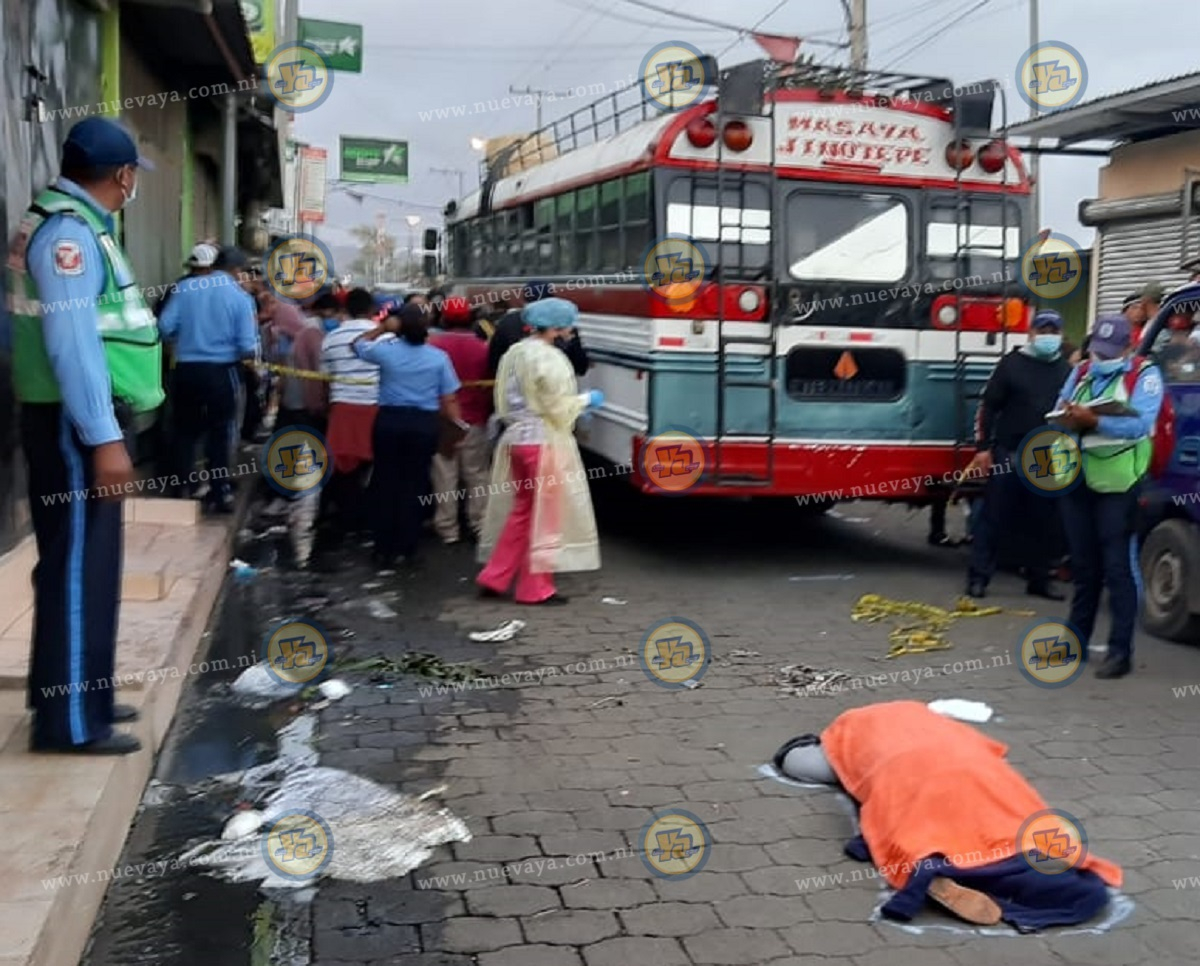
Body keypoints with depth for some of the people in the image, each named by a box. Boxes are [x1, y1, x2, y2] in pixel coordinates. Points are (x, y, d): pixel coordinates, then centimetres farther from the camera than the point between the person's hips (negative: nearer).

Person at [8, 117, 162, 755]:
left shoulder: (75, 225, 16)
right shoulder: (67, 231, -15)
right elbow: (71, 343, -22)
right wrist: (103, 439, -25)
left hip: (87, 421, 10)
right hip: (74, 425, -10)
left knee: (87, 563, 15)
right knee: (77, 566, -5)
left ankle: (81, 696, 25)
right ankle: (69, 721, 2)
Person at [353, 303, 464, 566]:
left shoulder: (386, 351, -4)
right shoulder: (439, 357, -3)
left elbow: (358, 344, 16)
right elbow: (448, 399, -2)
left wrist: (382, 328, 12)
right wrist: (458, 425, 6)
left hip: (389, 421, 0)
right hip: (424, 423, 0)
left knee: (386, 483, 9)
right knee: (414, 485, 7)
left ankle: (384, 549, 13)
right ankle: (405, 548, 11)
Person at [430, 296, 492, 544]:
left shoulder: (432, 346, -9)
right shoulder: (483, 348, -5)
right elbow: (490, 385, 2)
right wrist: (488, 413, 15)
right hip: (476, 422, 1)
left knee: (445, 476, 6)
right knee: (477, 476, 10)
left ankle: (447, 528, 10)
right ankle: (480, 525, 13)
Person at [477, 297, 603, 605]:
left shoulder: (513, 353, 8)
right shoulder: (550, 358, -17)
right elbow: (559, 407, -17)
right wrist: (587, 400, 2)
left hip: (515, 439, 8)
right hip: (544, 443, -8)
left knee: (521, 510, 18)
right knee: (545, 515, 4)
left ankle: (494, 578, 18)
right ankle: (535, 588, 13)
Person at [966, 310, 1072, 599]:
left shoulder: (1067, 371, 11)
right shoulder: (1012, 364, 1)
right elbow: (988, 406, -1)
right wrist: (983, 447, -7)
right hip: (1008, 454, -3)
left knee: (1042, 521, 9)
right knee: (994, 517, -1)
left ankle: (1039, 579, 19)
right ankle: (978, 577, 4)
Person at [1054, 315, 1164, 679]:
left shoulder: (1145, 375, -3)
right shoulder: (1080, 373, 15)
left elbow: (1140, 424, -17)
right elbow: (1059, 412, 10)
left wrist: (1094, 421, -29)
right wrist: (1069, 419, -13)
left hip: (1118, 482, -6)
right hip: (1078, 479, 6)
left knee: (1118, 567, -4)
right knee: (1083, 566, 14)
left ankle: (1120, 651, 1)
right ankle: (1076, 642, 23)